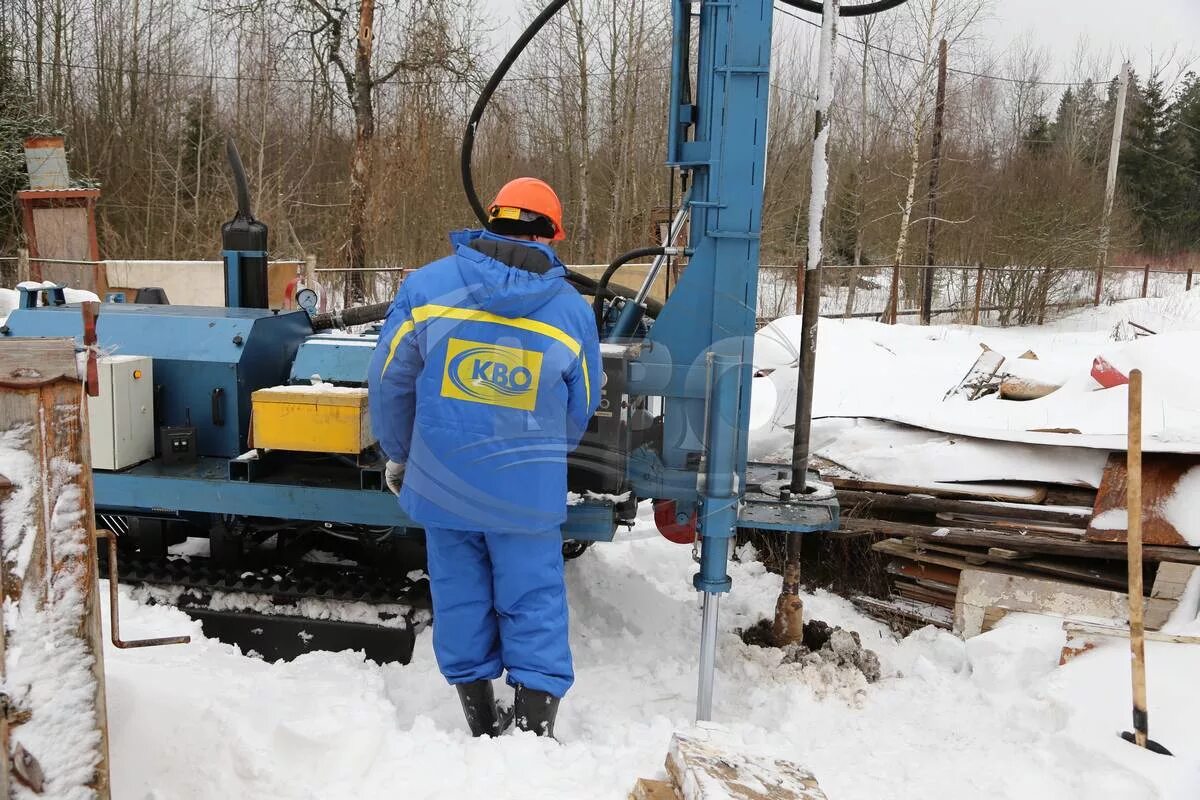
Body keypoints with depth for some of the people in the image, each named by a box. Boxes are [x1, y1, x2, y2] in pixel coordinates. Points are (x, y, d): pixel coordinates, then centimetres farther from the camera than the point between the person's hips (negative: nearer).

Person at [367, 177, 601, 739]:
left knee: (461, 598, 15)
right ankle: (536, 727, 10)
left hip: (441, 479, 1)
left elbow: (390, 382, 0)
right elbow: (581, 410, 7)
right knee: (533, 604, 9)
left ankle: (482, 725, 29)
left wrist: (399, 456, 16)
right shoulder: (572, 309, -3)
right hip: (527, 488, -1)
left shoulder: (426, 285, -6)